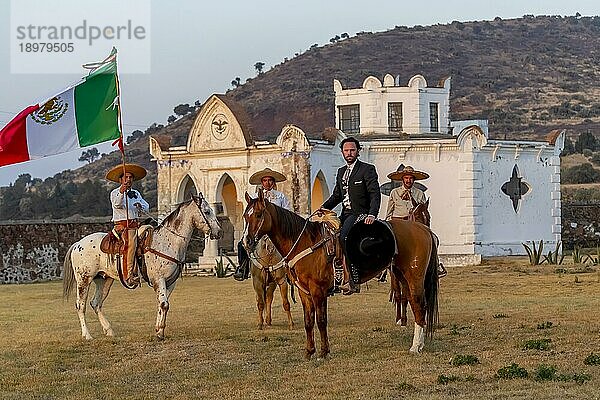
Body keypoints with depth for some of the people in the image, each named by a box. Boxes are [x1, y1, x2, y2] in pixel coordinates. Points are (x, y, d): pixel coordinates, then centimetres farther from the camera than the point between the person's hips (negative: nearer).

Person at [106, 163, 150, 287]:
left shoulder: (136, 194, 21)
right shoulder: (115, 193, 4)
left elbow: (146, 208, 16)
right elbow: (117, 204, -17)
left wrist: (141, 206, -7)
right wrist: (121, 193, -35)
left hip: (135, 224, 7)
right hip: (121, 226, -7)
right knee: (130, 243, -28)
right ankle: (129, 275, -34)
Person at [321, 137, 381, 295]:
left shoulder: (367, 169, -2)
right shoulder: (341, 172, 21)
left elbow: (375, 195, -10)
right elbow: (336, 196, 26)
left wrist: (372, 215, -25)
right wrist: (323, 208, 7)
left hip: (361, 214, -8)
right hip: (346, 214, 8)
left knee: (344, 237, -29)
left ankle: (354, 281, -30)